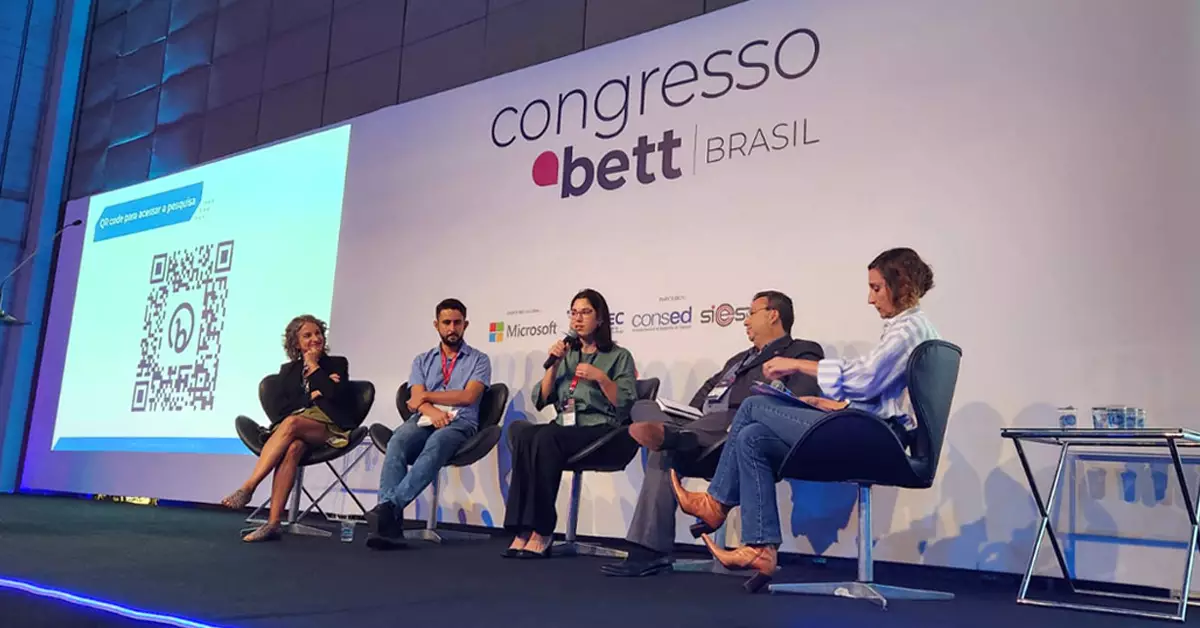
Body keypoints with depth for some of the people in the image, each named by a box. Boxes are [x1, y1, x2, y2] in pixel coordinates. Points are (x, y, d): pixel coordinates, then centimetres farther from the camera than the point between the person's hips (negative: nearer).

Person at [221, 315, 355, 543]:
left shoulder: (337, 364, 18)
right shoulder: (288, 370, 24)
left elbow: (336, 395, -3)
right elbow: (275, 406, 9)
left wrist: (314, 366, 5)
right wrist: (310, 397, -2)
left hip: (327, 426, -2)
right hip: (291, 426, 2)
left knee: (290, 424, -36)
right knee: (292, 448, -36)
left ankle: (247, 488, -41)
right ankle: (273, 523, -46)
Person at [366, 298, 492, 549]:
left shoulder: (479, 360, 15)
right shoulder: (422, 361, 23)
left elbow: (468, 396, -2)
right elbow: (417, 400, 7)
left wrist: (427, 396, 0)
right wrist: (432, 411, -16)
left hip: (460, 423, -2)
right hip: (424, 420, 2)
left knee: (437, 443, -39)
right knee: (397, 443, -33)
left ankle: (389, 506, -49)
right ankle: (390, 522, -44)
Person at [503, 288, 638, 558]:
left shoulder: (619, 356, 10)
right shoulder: (566, 355, 24)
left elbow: (625, 405, -1)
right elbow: (540, 401, 15)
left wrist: (601, 377, -12)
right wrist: (554, 365, 5)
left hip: (600, 431, -4)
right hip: (563, 428, 4)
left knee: (545, 437, -36)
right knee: (521, 432, -31)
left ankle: (540, 531, -31)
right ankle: (523, 528, -34)